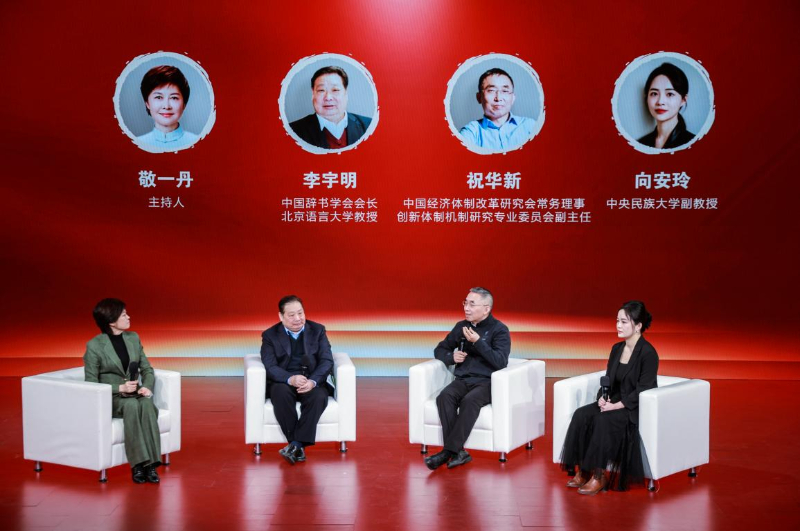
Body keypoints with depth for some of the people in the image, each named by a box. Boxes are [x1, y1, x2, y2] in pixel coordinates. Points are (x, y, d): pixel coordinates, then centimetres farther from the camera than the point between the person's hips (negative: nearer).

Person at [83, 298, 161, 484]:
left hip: (134, 394, 4)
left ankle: (151, 463, -33)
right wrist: (120, 388, -20)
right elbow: (91, 383, -8)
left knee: (147, 403, -32)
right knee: (132, 405, -37)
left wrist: (147, 387, -13)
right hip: (109, 399, -4)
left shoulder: (133, 338, 7)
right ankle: (138, 465, -31)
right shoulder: (94, 345, -9)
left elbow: (147, 369, 9)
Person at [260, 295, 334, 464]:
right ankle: (299, 448, -30)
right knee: (281, 393, -36)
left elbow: (327, 361, -1)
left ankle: (296, 444, -31)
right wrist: (291, 379, -27)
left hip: (313, 382, 1)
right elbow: (270, 366, -7)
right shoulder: (270, 335, 6)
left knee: (319, 396, -34)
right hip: (282, 382, -1)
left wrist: (312, 381, -21)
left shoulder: (318, 331, 9)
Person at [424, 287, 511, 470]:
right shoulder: (461, 326, 15)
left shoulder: (499, 330, -1)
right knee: (444, 396, -29)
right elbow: (439, 350, 25)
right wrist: (451, 357, 2)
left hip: (486, 382, -4)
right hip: (462, 380, 4)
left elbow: (501, 362, -14)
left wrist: (478, 342, -19)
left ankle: (450, 450, -32)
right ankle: (458, 452, -33)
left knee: (469, 400, -36)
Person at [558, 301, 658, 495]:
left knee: (604, 420, -33)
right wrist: (602, 398, -9)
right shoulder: (616, 349, 10)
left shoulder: (648, 353, -13)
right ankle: (582, 471, -15)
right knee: (581, 415, -19)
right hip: (614, 403, 7)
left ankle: (600, 475, -23)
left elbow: (642, 392, -17)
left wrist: (616, 406, -23)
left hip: (637, 408, -7)